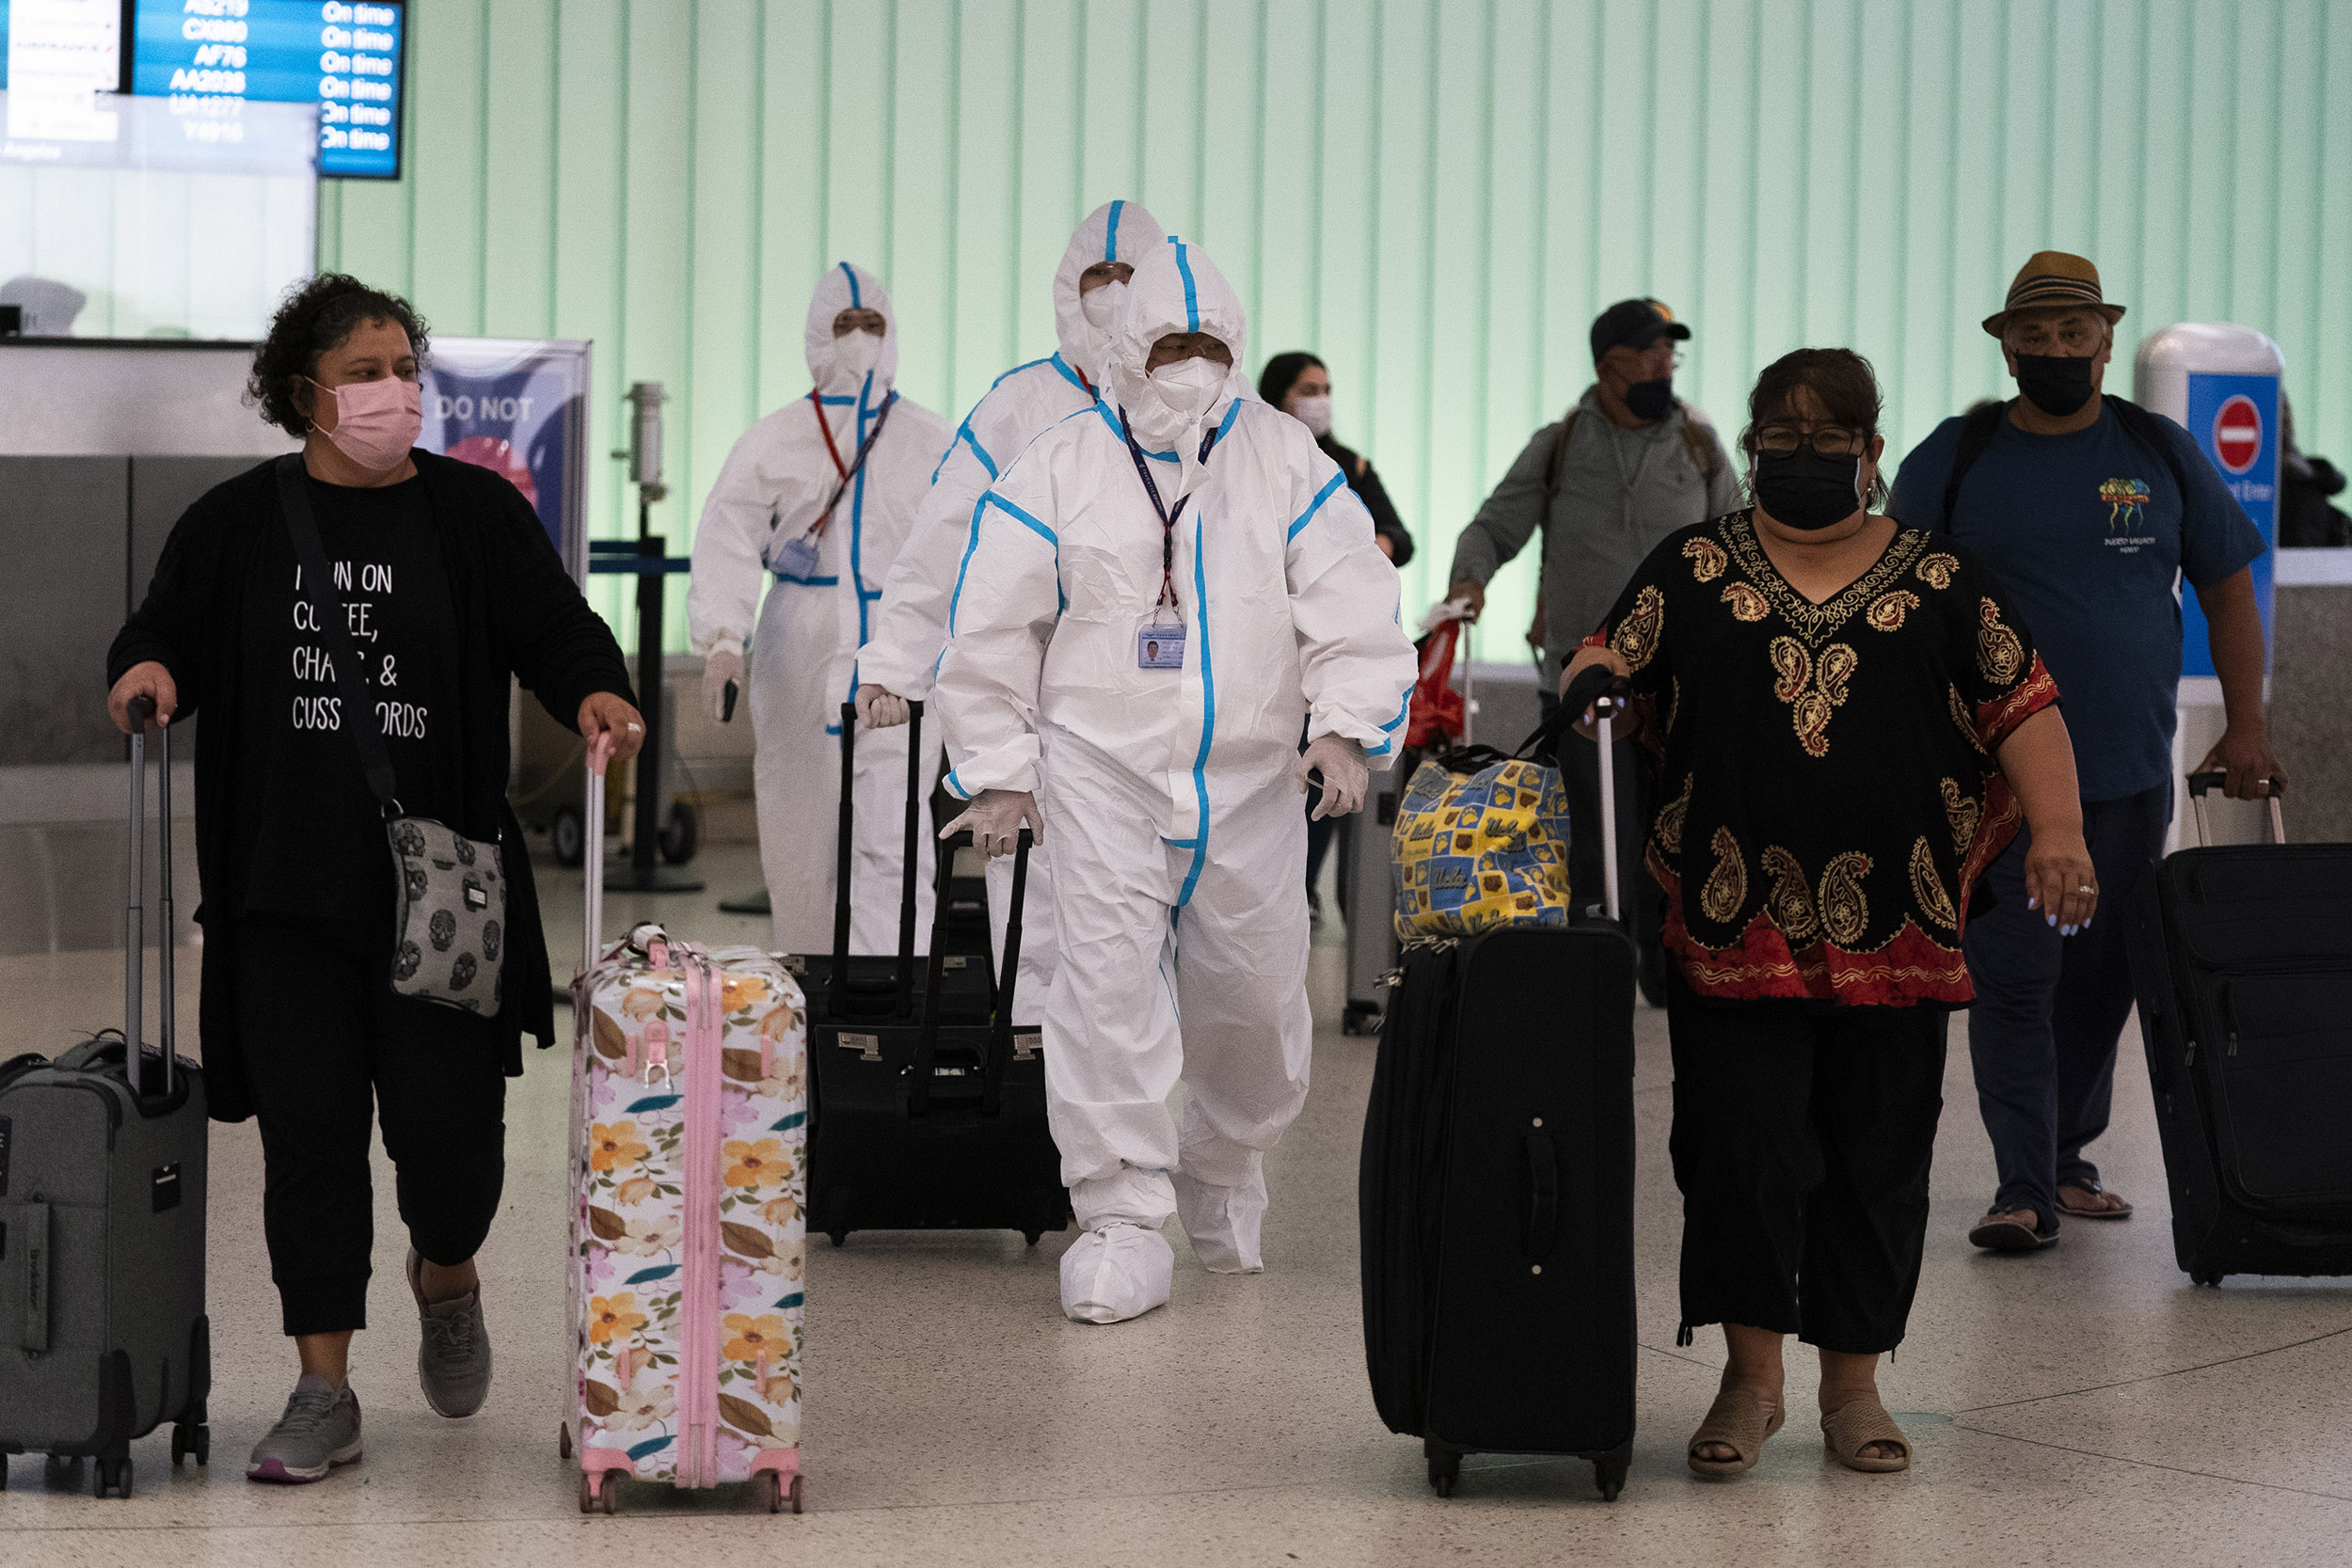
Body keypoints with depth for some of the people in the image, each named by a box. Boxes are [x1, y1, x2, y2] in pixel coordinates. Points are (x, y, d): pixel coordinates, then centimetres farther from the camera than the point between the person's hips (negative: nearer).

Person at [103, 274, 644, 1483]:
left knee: (447, 1126, -3)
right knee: (308, 1134, 1)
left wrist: (595, 693, -19)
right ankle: (323, 1395, 10)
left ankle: (447, 1273, 33)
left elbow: (555, 627, 2)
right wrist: (147, 668, -13)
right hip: (285, 894, 1)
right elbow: (167, 633, 11)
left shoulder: (475, 511, 4)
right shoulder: (235, 524, 6)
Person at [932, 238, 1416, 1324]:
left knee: (1256, 994, 9)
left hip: (1251, 782, 2)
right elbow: (992, 626, 3)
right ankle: (1121, 1217, -6)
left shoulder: (1289, 464, 4)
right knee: (1110, 982, -12)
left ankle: (1224, 1169, 35)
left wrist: (1345, 724, -16)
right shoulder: (1061, 468, 0)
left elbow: (1352, 606, -1)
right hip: (1103, 776, -2)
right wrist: (998, 768, 1)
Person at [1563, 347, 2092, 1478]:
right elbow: (1608, 668, 6)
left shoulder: (1938, 580, 9)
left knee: (1877, 1159, 5)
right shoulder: (1692, 570, 9)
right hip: (1732, 922, -1)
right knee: (1738, 1149, -4)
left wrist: (2058, 829, -7)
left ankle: (1852, 1384, 17)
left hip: (1893, 929, 1)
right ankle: (1750, 1378, 9)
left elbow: (2022, 705, 5)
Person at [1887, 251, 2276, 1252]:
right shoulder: (1955, 458, 2)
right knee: (2013, 978, -8)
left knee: (2101, 977, 10)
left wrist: (2247, 725, 3)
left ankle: (2068, 1160, 23)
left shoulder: (2163, 454, 7)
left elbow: (2227, 589, 11)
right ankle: (2024, 1188, -7)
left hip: (2131, 772, 3)